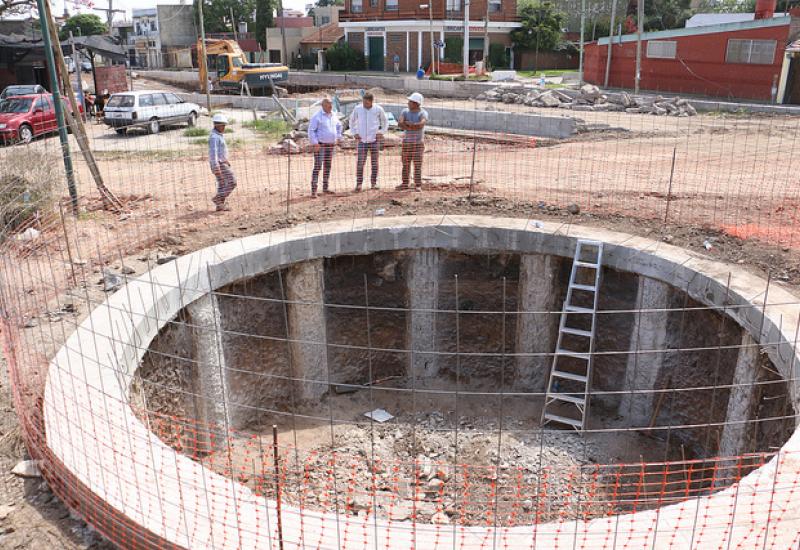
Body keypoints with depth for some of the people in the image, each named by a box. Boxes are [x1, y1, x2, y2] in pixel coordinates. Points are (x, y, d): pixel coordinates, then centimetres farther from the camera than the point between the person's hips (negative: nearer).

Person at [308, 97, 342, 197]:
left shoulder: (333, 116, 10)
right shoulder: (317, 116, -10)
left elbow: (339, 126, 29)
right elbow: (311, 130, -13)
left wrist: (338, 137, 19)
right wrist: (315, 143, -18)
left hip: (331, 145, 7)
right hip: (320, 145, -7)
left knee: (328, 167, 11)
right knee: (317, 167, -11)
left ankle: (325, 188, 21)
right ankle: (313, 191, -13)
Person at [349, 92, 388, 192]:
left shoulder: (378, 109, -3)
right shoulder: (357, 109, -1)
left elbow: (385, 121, 11)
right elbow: (352, 121, 15)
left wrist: (381, 132, 1)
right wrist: (354, 133, 6)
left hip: (374, 140, 0)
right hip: (362, 140, 0)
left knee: (375, 162, 6)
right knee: (360, 163, -6)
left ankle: (374, 183, 15)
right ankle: (359, 183, 0)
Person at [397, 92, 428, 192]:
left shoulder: (423, 113, -6)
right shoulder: (405, 111, 4)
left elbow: (421, 124, -25)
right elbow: (400, 123, -11)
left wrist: (407, 123, -15)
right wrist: (414, 126, -16)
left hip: (418, 142, -4)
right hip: (406, 141, 4)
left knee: (417, 164, -3)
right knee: (405, 164, 6)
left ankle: (418, 185, 1)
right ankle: (405, 184, 14)